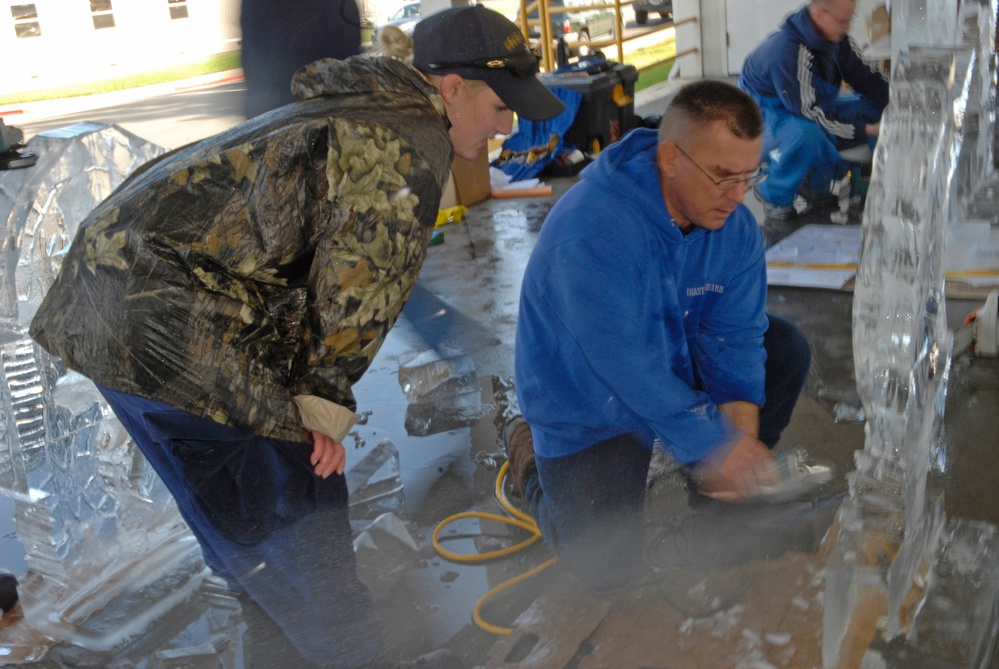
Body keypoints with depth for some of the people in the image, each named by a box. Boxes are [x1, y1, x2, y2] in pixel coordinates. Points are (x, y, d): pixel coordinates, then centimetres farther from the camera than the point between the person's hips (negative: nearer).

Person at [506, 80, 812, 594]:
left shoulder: (734, 227, -11)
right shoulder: (593, 229, -35)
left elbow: (735, 335, -12)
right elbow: (628, 368, -34)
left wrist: (742, 439, -24)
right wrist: (712, 446, -30)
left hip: (678, 365, 7)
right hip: (589, 410, -6)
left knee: (786, 350, -8)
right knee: (609, 566, -14)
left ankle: (734, 483, 12)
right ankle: (532, 456, 12)